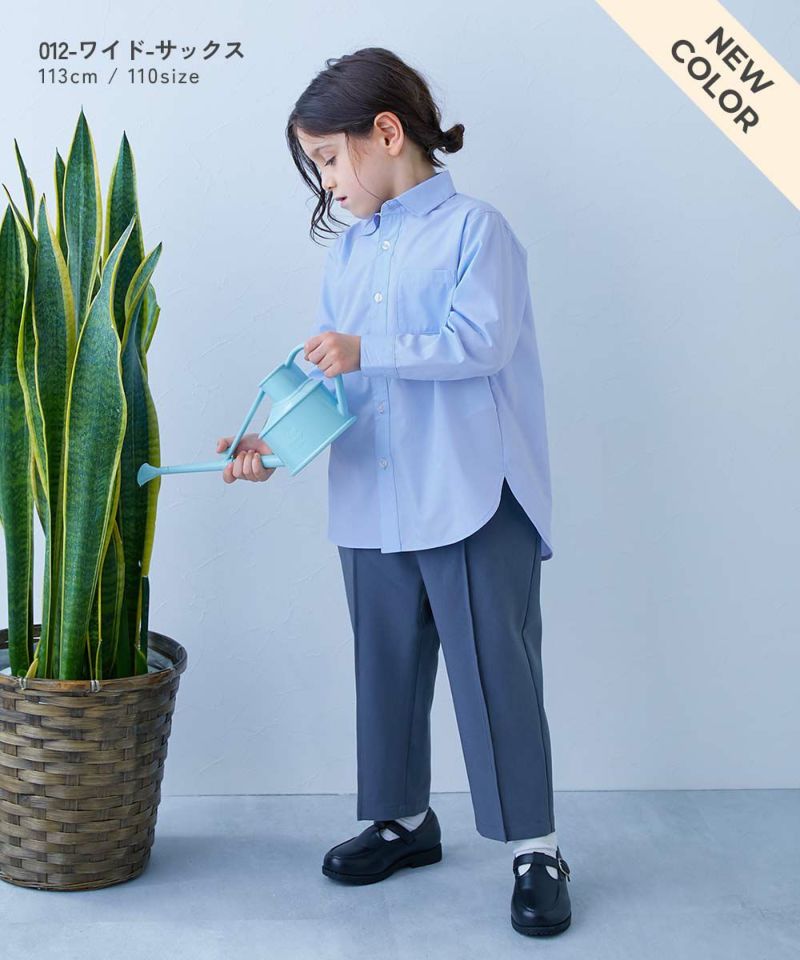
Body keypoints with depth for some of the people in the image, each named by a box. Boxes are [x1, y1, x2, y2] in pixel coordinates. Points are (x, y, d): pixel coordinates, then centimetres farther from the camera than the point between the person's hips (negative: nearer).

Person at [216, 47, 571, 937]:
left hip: (473, 500, -6)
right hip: (372, 503, 7)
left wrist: (368, 351, -26)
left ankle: (533, 847, 12)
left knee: (495, 669, -1)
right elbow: (322, 367, 10)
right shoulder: (347, 249, 13)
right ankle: (402, 818, 33)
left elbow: (483, 340, -18)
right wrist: (270, 436, -6)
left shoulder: (474, 227, -6)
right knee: (386, 664, 15)